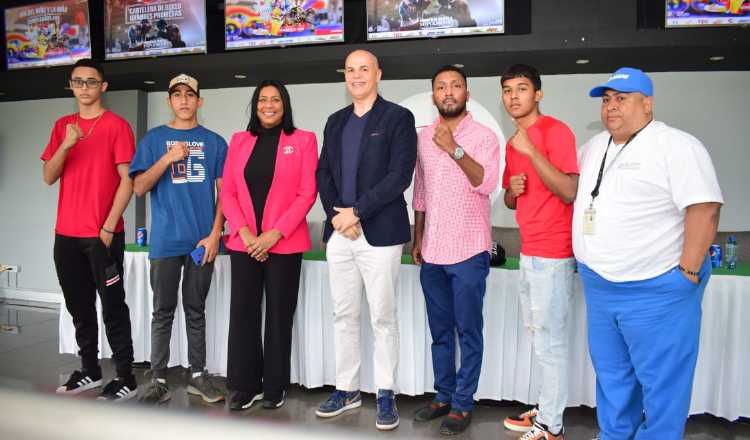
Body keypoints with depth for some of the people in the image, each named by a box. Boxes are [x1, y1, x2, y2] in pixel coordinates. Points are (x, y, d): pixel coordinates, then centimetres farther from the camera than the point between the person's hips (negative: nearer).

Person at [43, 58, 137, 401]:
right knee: (79, 306, 13)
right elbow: (49, 177, 5)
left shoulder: (117, 125, -4)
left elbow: (127, 180, -8)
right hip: (66, 235, 6)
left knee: (112, 306, -2)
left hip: (103, 234, -5)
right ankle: (90, 370, 25)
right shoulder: (62, 126, 13)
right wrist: (66, 144, -12)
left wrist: (108, 227, -12)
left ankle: (126, 377, 5)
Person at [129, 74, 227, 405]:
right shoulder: (155, 138, 7)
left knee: (196, 310, 10)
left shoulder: (214, 142, 8)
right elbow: (139, 188, 0)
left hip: (202, 240, 1)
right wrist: (168, 158, -13)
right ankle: (158, 380, 14)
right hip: (166, 239, 0)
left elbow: (224, 192, 5)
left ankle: (198, 375, 19)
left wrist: (215, 234, -5)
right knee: (163, 312, 5)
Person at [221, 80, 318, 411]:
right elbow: (227, 192, 7)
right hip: (244, 243, 3)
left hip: (284, 243, -3)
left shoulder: (303, 140, 2)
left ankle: (275, 386, 18)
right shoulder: (239, 140, 11)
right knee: (243, 313, 4)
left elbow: (307, 194, -5)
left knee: (279, 314, 4)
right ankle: (245, 384, 17)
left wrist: (275, 234, -12)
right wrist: (244, 233, -7)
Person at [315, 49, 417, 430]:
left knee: (382, 317, 3)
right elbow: (323, 173, 12)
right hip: (339, 232, 5)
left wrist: (356, 211, -14)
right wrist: (335, 214, -5)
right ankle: (347, 389, 25)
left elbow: (400, 175, -12)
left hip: (379, 232, -5)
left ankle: (385, 394, 17)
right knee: (343, 316, 12)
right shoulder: (335, 122, 16)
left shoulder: (398, 117, -1)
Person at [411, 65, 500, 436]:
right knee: (440, 331, 14)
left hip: (468, 251, -5)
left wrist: (454, 148, -23)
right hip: (432, 251, 5)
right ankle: (443, 395, 27)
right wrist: (417, 239, 12)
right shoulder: (424, 137, 10)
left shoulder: (484, 136, -4)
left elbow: (487, 184, -19)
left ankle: (463, 403, 16)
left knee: (468, 331, 4)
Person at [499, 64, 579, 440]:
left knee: (550, 339, -2)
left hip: (552, 254, -9)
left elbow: (569, 192, -21)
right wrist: (511, 189, -1)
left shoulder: (555, 131, -11)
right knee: (538, 336, 16)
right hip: (529, 251, 9)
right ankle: (545, 410, 29)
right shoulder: (513, 143, 15)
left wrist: (531, 151, -25)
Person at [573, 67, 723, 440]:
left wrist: (688, 272, -20)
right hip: (599, 289, 8)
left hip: (656, 292, -8)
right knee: (611, 375, 20)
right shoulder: (594, 147, 12)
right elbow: (572, 189, 25)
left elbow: (704, 209, -18)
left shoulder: (677, 146, -12)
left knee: (660, 382, 4)